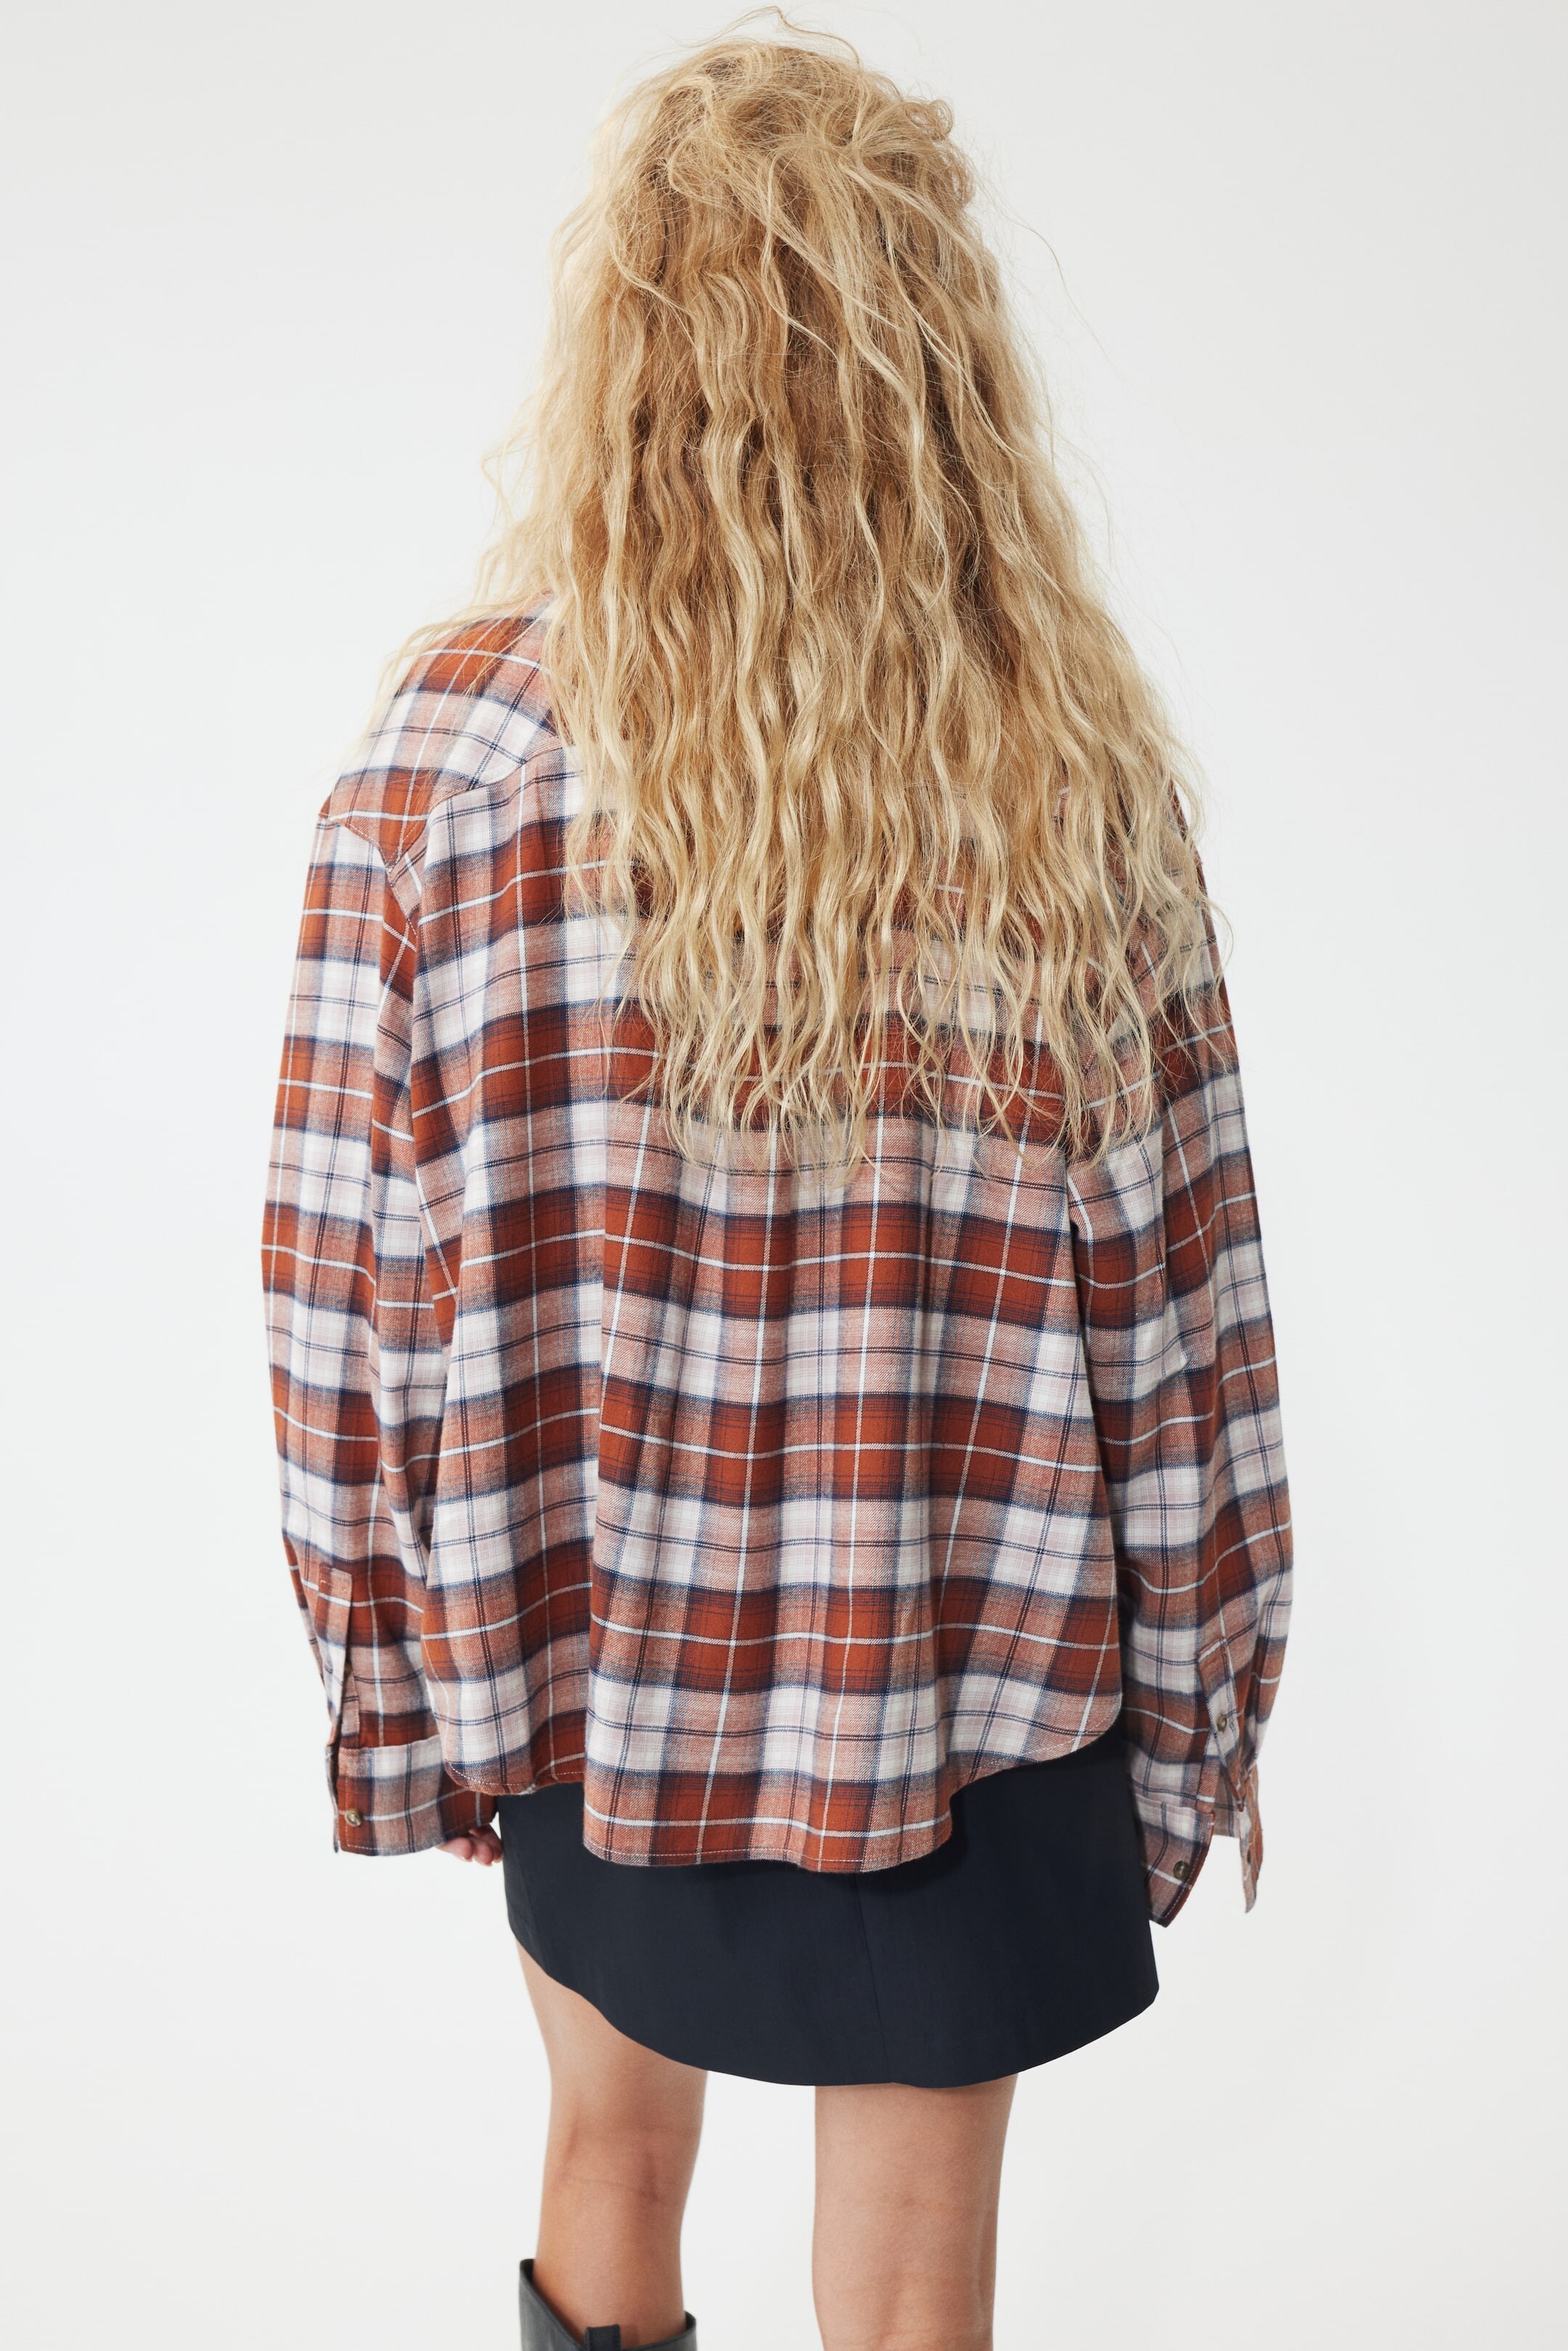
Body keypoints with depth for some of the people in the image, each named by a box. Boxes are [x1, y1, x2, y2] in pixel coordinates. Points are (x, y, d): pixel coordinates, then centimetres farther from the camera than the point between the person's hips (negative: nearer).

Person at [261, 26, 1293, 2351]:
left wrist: (396, 1677, 4)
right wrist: (1194, 1707, 5)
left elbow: (346, 1271, -10)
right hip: (974, 1683, 0)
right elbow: (1176, 1293, -9)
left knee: (612, 2146, 28)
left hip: (590, 1657, 1)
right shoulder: (1076, 764, -13)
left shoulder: (453, 746, -14)